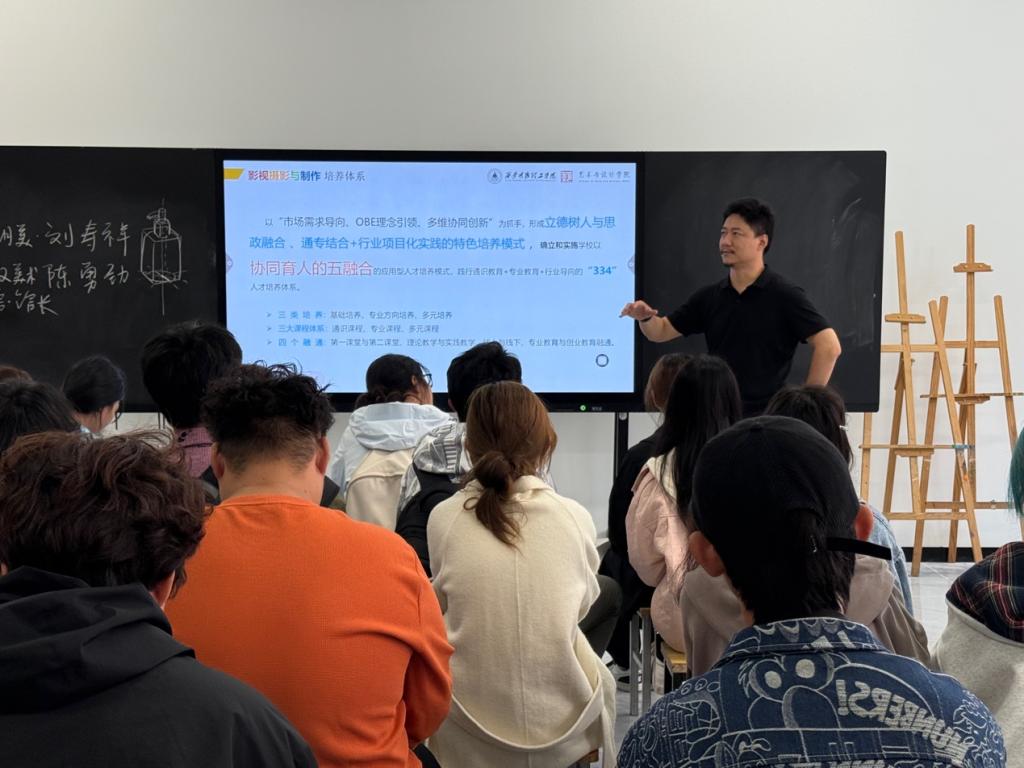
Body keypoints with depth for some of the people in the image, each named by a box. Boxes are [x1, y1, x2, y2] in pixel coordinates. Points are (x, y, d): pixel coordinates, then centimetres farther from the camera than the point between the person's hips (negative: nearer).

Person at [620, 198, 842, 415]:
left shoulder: (784, 296, -10)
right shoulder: (710, 296, 6)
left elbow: (829, 346, -15)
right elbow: (662, 331, 11)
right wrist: (646, 317, -11)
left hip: (766, 419, -5)